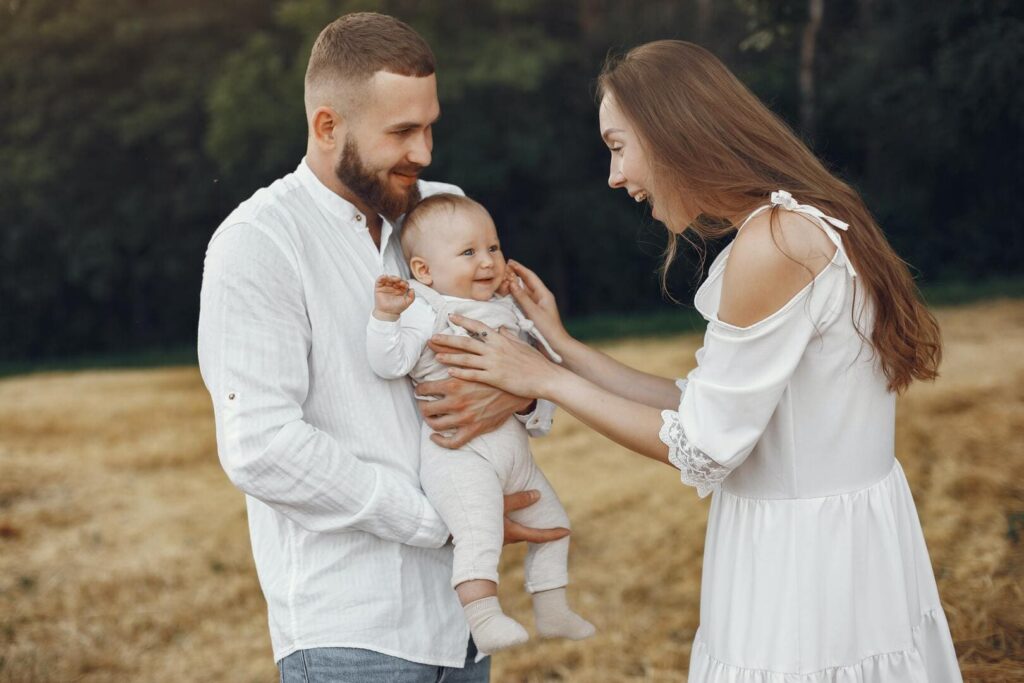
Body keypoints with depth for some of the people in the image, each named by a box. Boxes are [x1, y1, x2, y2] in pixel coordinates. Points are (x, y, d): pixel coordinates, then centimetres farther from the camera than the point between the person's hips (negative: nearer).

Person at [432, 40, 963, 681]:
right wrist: (563, 346, 9)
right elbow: (706, 405, 8)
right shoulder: (804, 222, 8)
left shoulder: (773, 244, -22)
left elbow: (701, 450, -17)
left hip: (808, 567, -9)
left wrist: (543, 379, -9)